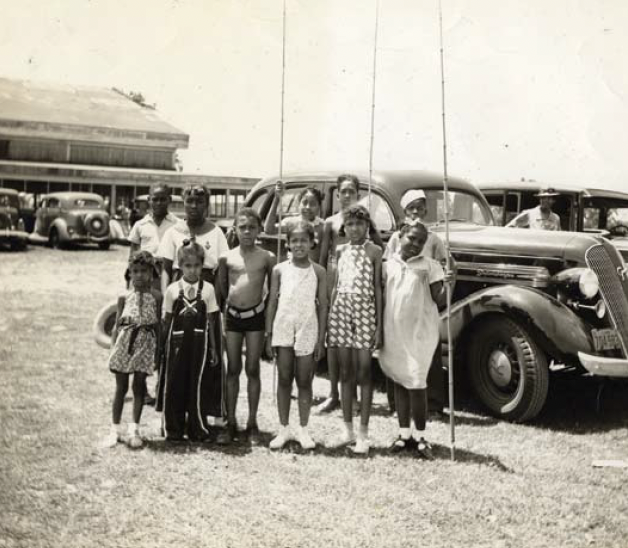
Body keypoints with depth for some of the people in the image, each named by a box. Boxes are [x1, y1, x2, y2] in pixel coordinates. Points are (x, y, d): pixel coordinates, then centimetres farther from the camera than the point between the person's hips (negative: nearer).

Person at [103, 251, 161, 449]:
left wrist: (158, 350, 1)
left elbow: (158, 324, 4)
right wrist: (112, 348, 1)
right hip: (125, 340, 1)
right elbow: (117, 324, 6)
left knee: (139, 385, 2)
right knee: (121, 386, 7)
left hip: (146, 342, -1)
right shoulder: (124, 296, 4)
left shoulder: (155, 296, 2)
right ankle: (115, 428, 17)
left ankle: (134, 429, 11)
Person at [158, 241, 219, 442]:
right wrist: (163, 346, 5)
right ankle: (173, 429, 17)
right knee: (173, 385, 4)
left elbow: (210, 321, 4)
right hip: (177, 342, 1)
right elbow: (167, 320, 7)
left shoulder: (208, 289, 1)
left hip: (199, 342, -1)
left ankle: (197, 429, 14)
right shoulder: (172, 290, 3)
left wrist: (213, 348, 4)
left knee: (198, 385, 1)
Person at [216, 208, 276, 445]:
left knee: (252, 370, 4)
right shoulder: (227, 257, 2)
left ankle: (252, 424, 13)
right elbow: (220, 289, 8)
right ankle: (231, 423, 13)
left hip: (255, 316, -2)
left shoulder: (267, 258, -2)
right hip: (232, 316, 2)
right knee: (232, 370, 6)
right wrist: (221, 313, 3)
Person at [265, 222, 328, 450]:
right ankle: (284, 429, 15)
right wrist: (269, 336, 2)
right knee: (284, 379, 6)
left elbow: (323, 306, 1)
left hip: (308, 331, -1)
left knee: (304, 381, 5)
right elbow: (272, 303, 5)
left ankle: (303, 429, 15)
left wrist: (321, 339, -2)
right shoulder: (280, 270, 2)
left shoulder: (318, 271, 0)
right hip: (283, 330, 1)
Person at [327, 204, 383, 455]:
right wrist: (328, 320, 10)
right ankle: (347, 427, 17)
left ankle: (363, 432, 3)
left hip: (365, 311, -3)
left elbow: (377, 288, -3)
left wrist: (379, 325, -7)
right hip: (341, 309, 4)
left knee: (364, 372, -2)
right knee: (345, 371, 8)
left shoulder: (374, 251, -1)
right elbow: (336, 286, 14)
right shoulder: (341, 250, 10)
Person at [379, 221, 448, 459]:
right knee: (399, 381, 11)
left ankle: (419, 437, 9)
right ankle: (404, 433, 22)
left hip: (420, 333, -3)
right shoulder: (388, 265, 7)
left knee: (416, 384, -3)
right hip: (393, 332, 3)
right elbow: (381, 298, 12)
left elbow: (440, 300, -6)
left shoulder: (430, 266, -1)